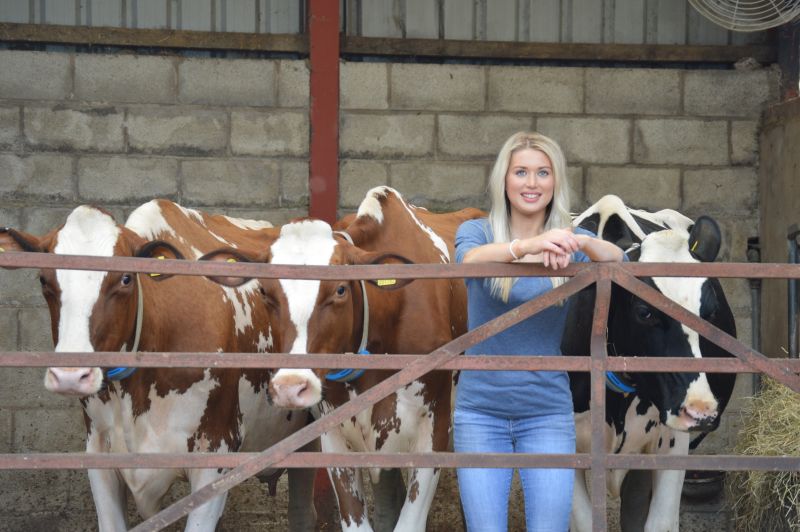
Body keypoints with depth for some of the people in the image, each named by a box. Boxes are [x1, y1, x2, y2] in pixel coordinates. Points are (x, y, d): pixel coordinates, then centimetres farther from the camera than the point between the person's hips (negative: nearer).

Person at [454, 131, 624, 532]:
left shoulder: (569, 242, 2)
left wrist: (580, 243, -42)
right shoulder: (478, 232, 0)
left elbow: (616, 261, -19)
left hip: (547, 411, 1)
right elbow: (470, 259, -24)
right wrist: (528, 245, -45)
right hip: (481, 411, -1)